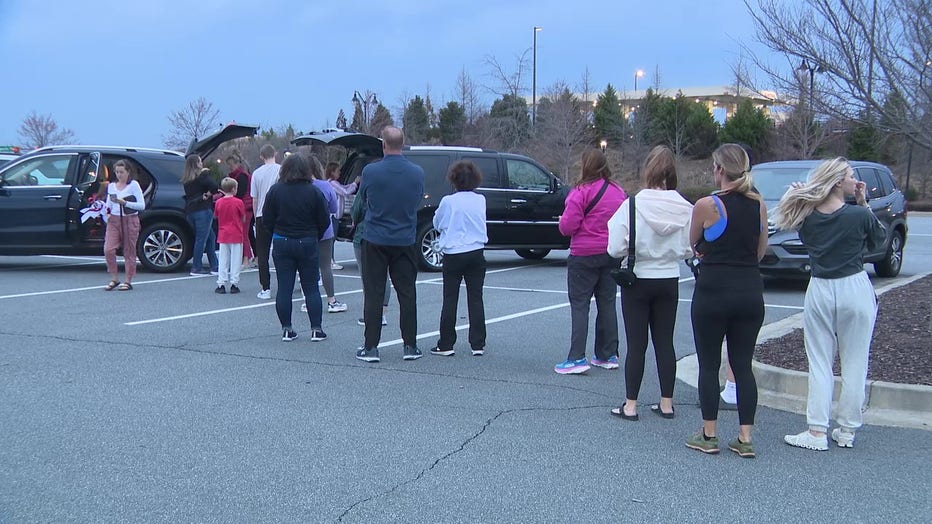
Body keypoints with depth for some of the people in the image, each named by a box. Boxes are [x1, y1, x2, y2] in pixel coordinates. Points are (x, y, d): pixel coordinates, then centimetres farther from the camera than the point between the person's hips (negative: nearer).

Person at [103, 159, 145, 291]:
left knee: (129, 252, 1)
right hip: (114, 220, 4)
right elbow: (108, 205, 20)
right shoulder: (111, 186, 13)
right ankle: (114, 279, 4)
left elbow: (142, 205, -8)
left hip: (130, 220, -4)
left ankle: (128, 281, 9)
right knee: (108, 250, -9)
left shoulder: (134, 185, -1)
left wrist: (124, 202, -18)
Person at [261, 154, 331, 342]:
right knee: (311, 288, 6)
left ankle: (286, 329, 7)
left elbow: (266, 220, -1)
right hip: (307, 243, -1)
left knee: (284, 288, 6)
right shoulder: (314, 192, -8)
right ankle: (316, 329, 5)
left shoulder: (275, 190, -5)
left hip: (282, 243, 1)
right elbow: (324, 220, -4)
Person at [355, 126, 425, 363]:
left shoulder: (370, 171, -11)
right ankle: (410, 346, 11)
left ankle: (371, 348, 4)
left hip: (375, 240, -2)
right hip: (406, 241, 2)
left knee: (373, 294, 3)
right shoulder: (417, 172, -4)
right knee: (407, 293, 8)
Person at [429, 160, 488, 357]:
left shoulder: (448, 201, -10)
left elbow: (437, 224, 5)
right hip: (476, 254, 3)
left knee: (450, 299, 4)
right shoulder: (481, 200, -1)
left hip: (453, 254, -3)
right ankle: (478, 344, 8)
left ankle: (446, 344, 6)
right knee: (475, 299, 6)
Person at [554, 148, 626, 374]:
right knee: (607, 303, 14)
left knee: (579, 305, -3)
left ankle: (577, 358, -7)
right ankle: (608, 355, 20)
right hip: (612, 254, 7)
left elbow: (568, 226, -18)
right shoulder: (618, 191, 6)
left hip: (585, 255, -7)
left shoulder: (582, 191, -15)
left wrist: (562, 222, 3)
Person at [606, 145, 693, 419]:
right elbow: (689, 249, -1)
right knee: (665, 342, 12)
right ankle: (666, 403, 19)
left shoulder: (633, 205, -16)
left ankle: (630, 405, 9)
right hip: (669, 281, 3)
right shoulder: (685, 209, -8)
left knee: (636, 344, 3)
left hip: (638, 281, -3)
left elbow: (615, 249, -15)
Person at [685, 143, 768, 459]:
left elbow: (693, 245, 6)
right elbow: (761, 251, 11)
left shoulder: (707, 205, -11)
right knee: (743, 366, 9)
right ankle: (745, 439, 11)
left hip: (713, 290, -4)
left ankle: (709, 436, 12)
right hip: (750, 292, 4)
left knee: (709, 365, 7)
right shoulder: (759, 205, 3)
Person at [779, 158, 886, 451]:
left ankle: (817, 432, 3)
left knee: (819, 364, 7)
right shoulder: (859, 215, -12)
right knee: (854, 364, 9)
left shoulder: (807, 216, -3)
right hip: (855, 289, -2)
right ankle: (847, 431, 15)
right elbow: (879, 240, 6)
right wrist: (864, 205, 3)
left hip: (819, 292, 3)